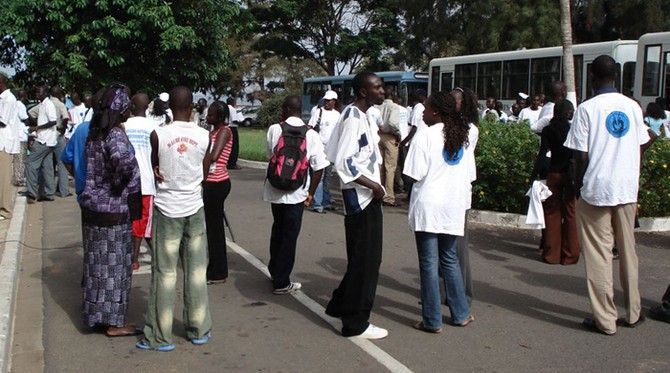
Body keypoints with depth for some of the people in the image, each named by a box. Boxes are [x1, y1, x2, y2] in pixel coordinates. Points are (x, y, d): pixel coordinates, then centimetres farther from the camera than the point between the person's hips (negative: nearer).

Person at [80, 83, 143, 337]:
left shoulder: (95, 132, 7)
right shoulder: (115, 135, -18)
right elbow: (125, 163, -36)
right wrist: (119, 184, -18)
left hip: (92, 205, 8)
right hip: (113, 209, -8)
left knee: (98, 261, 16)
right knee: (114, 264, 2)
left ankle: (96, 314, 27)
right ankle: (113, 322, 11)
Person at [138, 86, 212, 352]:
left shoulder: (158, 135, -10)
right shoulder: (204, 136, -4)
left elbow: (154, 171, 4)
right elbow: (204, 175, 6)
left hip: (167, 209, -2)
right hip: (194, 208, 2)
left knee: (165, 272, 3)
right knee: (196, 270, 10)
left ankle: (160, 337, 9)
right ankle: (199, 330, 19)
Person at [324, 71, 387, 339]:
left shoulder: (363, 116, 14)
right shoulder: (353, 118, -16)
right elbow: (344, 162, -24)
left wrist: (375, 186, 11)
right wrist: (373, 185, -18)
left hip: (368, 195, 10)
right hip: (360, 196, -10)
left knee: (367, 256, 18)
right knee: (364, 259, -2)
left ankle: (341, 305, 32)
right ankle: (355, 323, 8)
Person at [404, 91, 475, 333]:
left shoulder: (426, 136, -11)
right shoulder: (463, 136, 9)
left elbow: (416, 174, -14)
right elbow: (468, 177, 12)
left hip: (428, 206, -6)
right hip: (454, 206, 6)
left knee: (428, 263, 1)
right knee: (450, 260, 17)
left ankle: (432, 320, 6)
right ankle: (461, 314, 23)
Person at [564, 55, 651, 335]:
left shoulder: (587, 109, -9)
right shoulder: (633, 107, 5)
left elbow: (581, 155, -11)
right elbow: (640, 146, 11)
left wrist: (577, 187, 1)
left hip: (596, 189, -5)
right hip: (627, 189, 5)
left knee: (599, 254, 2)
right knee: (628, 251, 14)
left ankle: (605, 319, 5)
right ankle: (632, 313, 24)